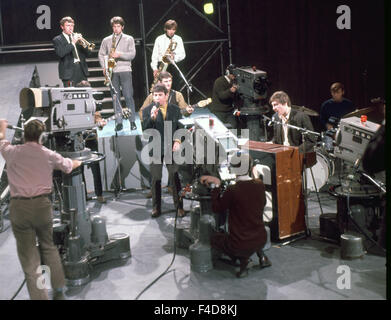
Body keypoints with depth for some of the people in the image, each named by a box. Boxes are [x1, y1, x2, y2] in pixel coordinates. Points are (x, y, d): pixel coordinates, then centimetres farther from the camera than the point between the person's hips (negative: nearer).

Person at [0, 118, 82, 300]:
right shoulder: (49, 155, 2)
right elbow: (69, 166, 21)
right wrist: (78, 162, 46)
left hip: (18, 207, -1)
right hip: (42, 205, 1)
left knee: (28, 256, 5)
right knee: (48, 247, 20)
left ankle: (39, 296, 8)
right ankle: (58, 291, 28)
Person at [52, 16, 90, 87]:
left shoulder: (76, 36, 17)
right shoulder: (57, 40, 4)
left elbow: (87, 54, 11)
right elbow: (60, 53, -15)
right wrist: (72, 43, -16)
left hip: (82, 70, 4)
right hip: (69, 71, -4)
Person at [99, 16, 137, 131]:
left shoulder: (129, 39, 9)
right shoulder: (106, 40, 15)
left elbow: (132, 54, 0)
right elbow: (101, 55, 14)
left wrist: (119, 54, -14)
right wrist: (104, 67, 0)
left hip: (125, 71, -2)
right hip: (112, 71, 2)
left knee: (128, 96, -7)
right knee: (115, 97, 1)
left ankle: (132, 121, 0)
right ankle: (119, 122, 5)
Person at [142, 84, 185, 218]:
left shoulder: (175, 109, 3)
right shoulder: (147, 110, -3)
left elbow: (180, 127, 9)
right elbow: (145, 130, -11)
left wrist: (178, 141, -6)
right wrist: (152, 117, -27)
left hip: (171, 149, 1)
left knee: (175, 178, 5)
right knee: (156, 180, 7)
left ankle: (179, 206, 17)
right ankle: (156, 208, 19)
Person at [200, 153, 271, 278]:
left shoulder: (232, 190, -20)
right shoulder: (259, 185, -5)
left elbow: (217, 208, -5)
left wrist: (216, 186, 0)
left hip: (239, 245, -6)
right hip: (261, 240, 6)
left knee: (214, 238, 24)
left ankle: (243, 259, 5)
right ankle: (261, 256, 22)